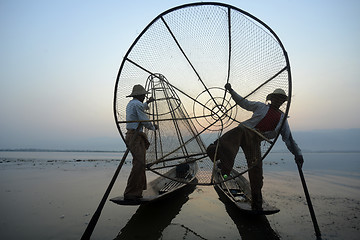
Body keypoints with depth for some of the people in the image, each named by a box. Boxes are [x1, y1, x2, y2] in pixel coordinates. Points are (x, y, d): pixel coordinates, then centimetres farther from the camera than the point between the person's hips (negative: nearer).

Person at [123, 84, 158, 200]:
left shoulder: (130, 103, 21)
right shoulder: (137, 104, -10)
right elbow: (145, 121, -12)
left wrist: (147, 102, 55)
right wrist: (153, 127, 6)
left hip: (131, 135, 11)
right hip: (136, 137, -11)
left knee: (140, 164, 11)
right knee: (139, 164, -16)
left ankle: (137, 191, 16)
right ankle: (129, 193, -15)